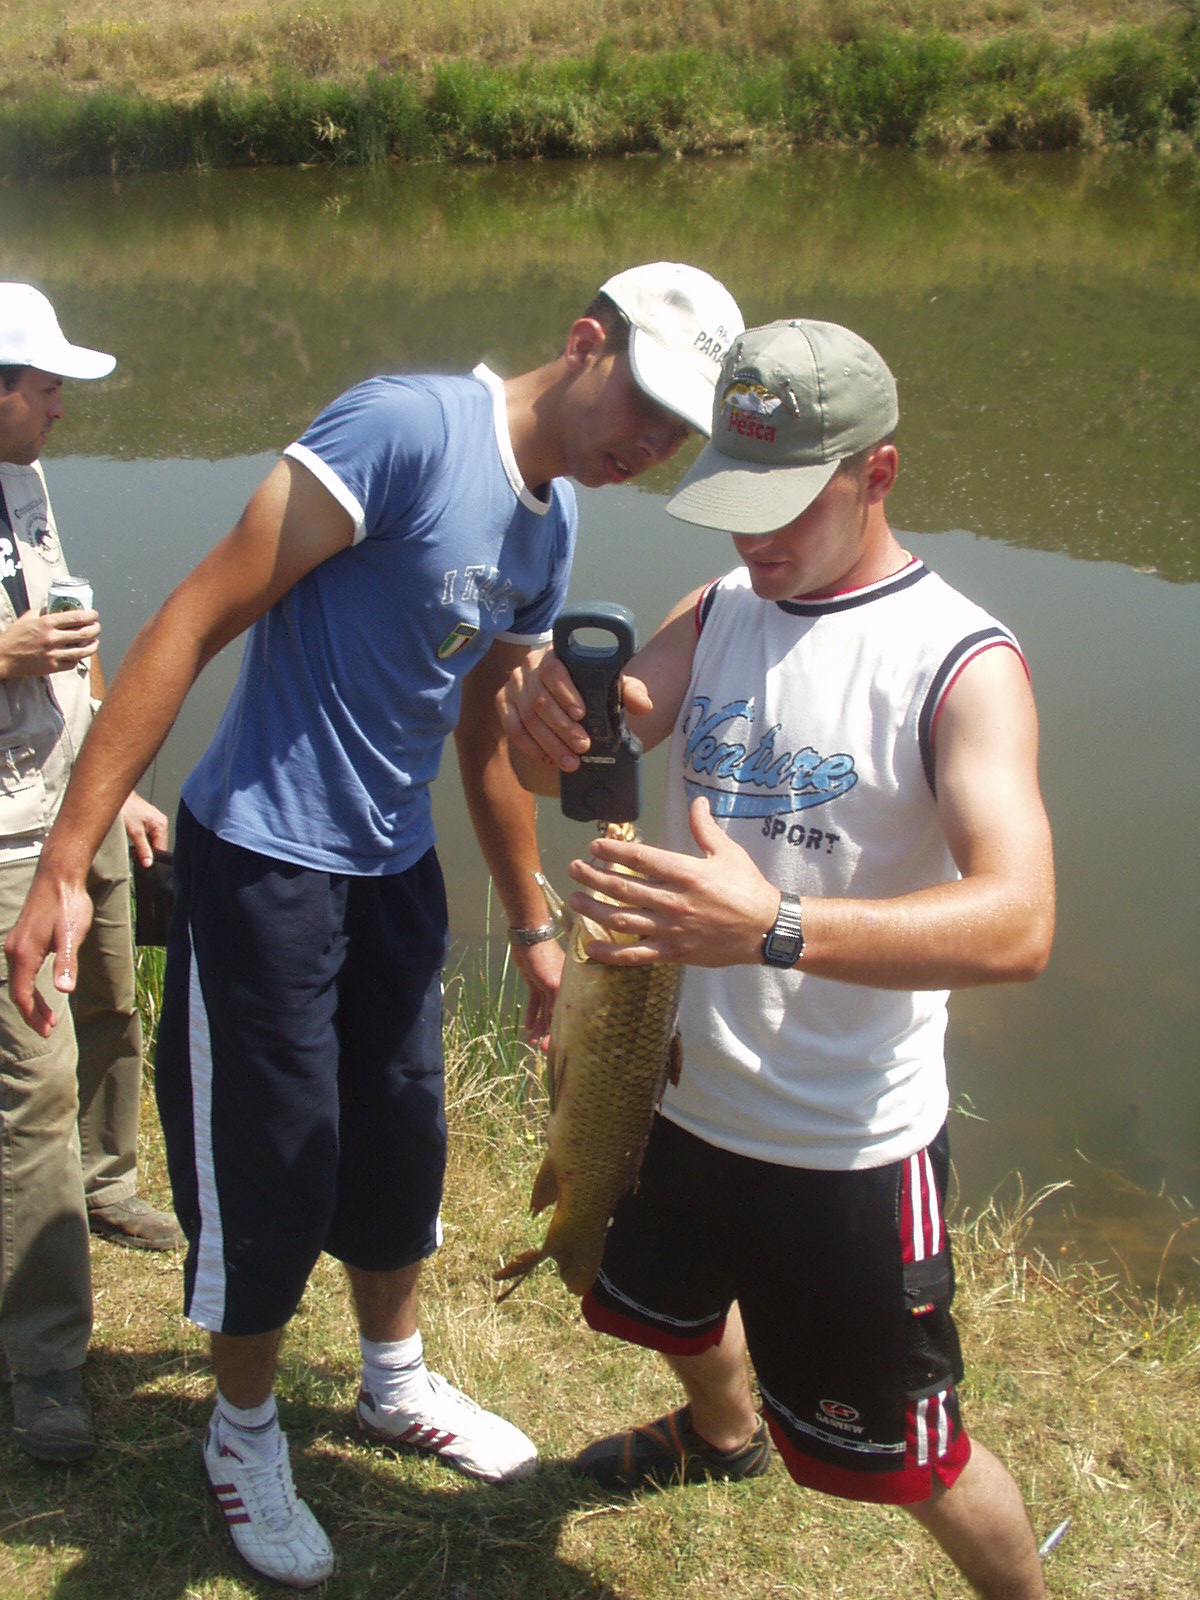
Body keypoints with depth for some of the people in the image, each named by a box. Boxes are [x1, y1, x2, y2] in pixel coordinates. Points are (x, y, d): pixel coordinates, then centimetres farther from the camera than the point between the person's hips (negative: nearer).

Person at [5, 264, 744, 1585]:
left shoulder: (551, 528, 5)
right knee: (271, 1177, 7)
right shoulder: (404, 427, -20)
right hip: (262, 866, -7)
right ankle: (244, 1437, 33)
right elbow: (195, 622, -22)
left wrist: (533, 928, 24)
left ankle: (397, 1385, 45)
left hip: (394, 869, 8)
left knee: (402, 1145, 20)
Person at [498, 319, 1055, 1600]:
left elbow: (1016, 925, -34)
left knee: (900, 1454, 8)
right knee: (672, 1308, 32)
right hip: (686, 1097, 7)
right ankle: (723, 1432, 66)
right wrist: (547, 724, -35)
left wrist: (778, 929, -49)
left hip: (852, 1148, -6)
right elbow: (575, 762, -10)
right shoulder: (718, 614, -1)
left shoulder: (961, 664, -21)